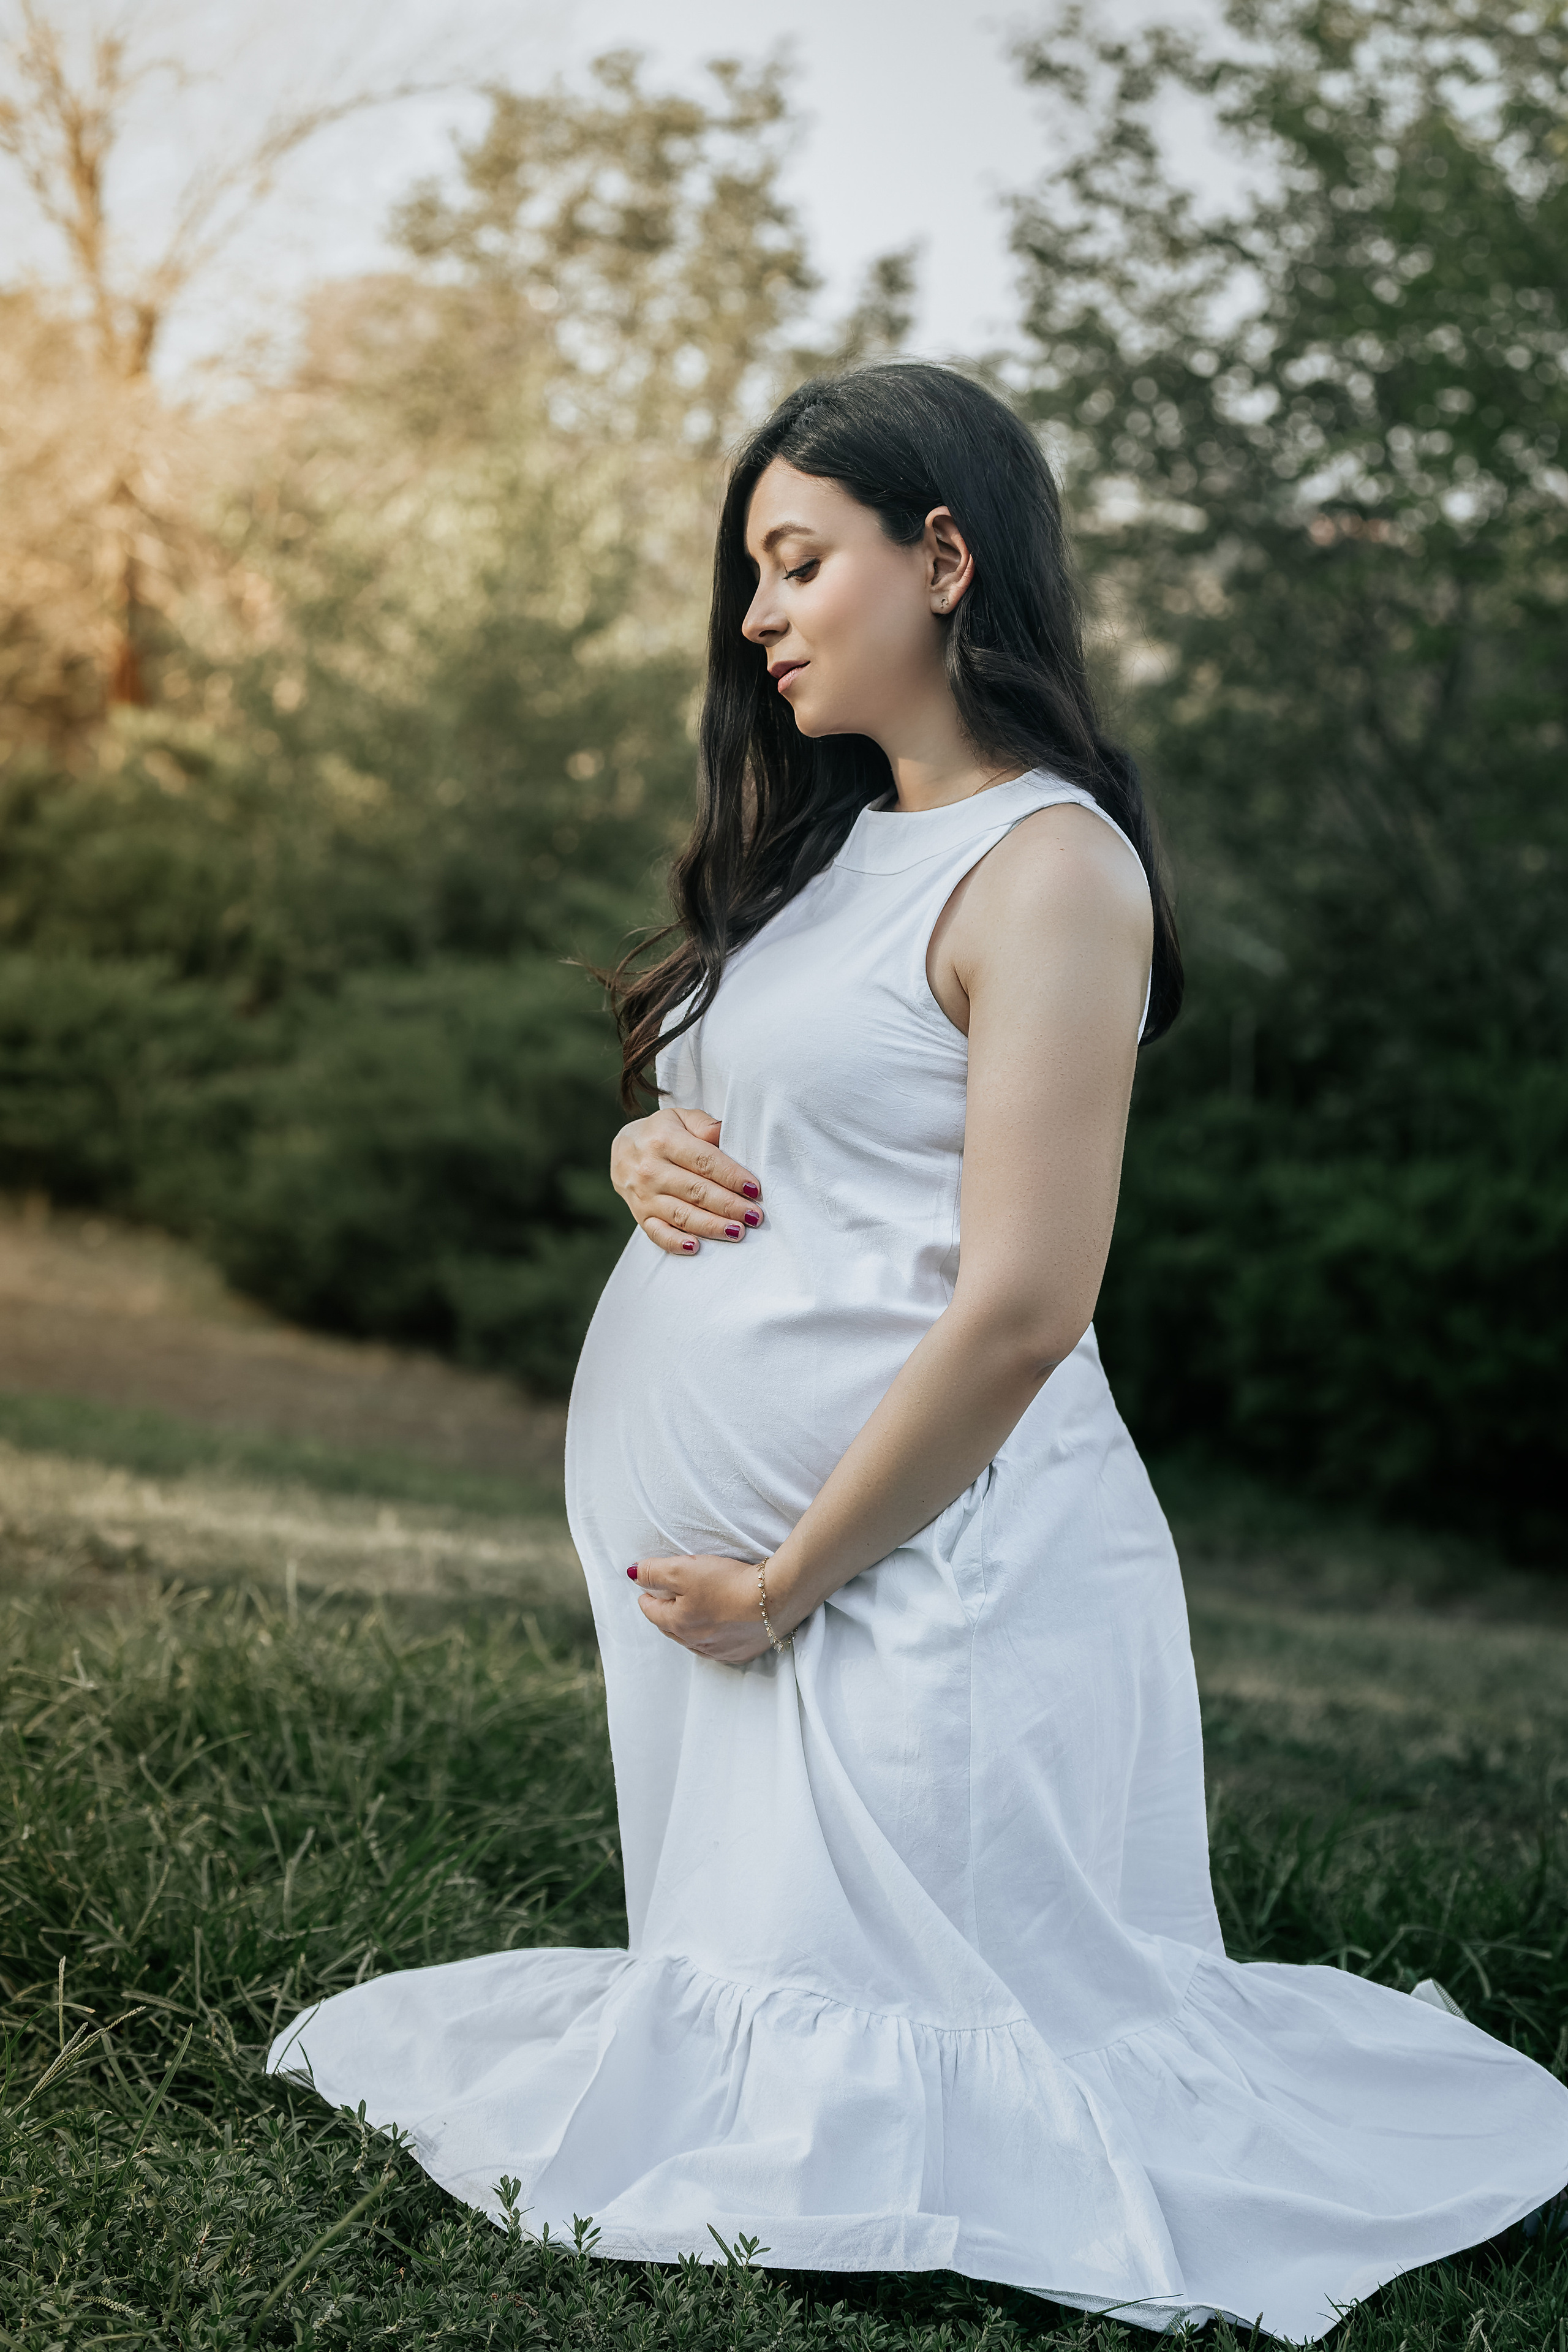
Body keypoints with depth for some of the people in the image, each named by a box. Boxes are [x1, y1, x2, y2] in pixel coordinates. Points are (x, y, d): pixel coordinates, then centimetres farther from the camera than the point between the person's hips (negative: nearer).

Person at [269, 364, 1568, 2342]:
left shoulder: (1045, 868, -14)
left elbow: (1022, 1307, -21)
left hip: (911, 1556, -9)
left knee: (850, 2118, 1)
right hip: (683, 1519, 9)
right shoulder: (829, 843, 13)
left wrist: (786, 1584, -15)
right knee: (758, 2021, 16)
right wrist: (646, 1157, 0)